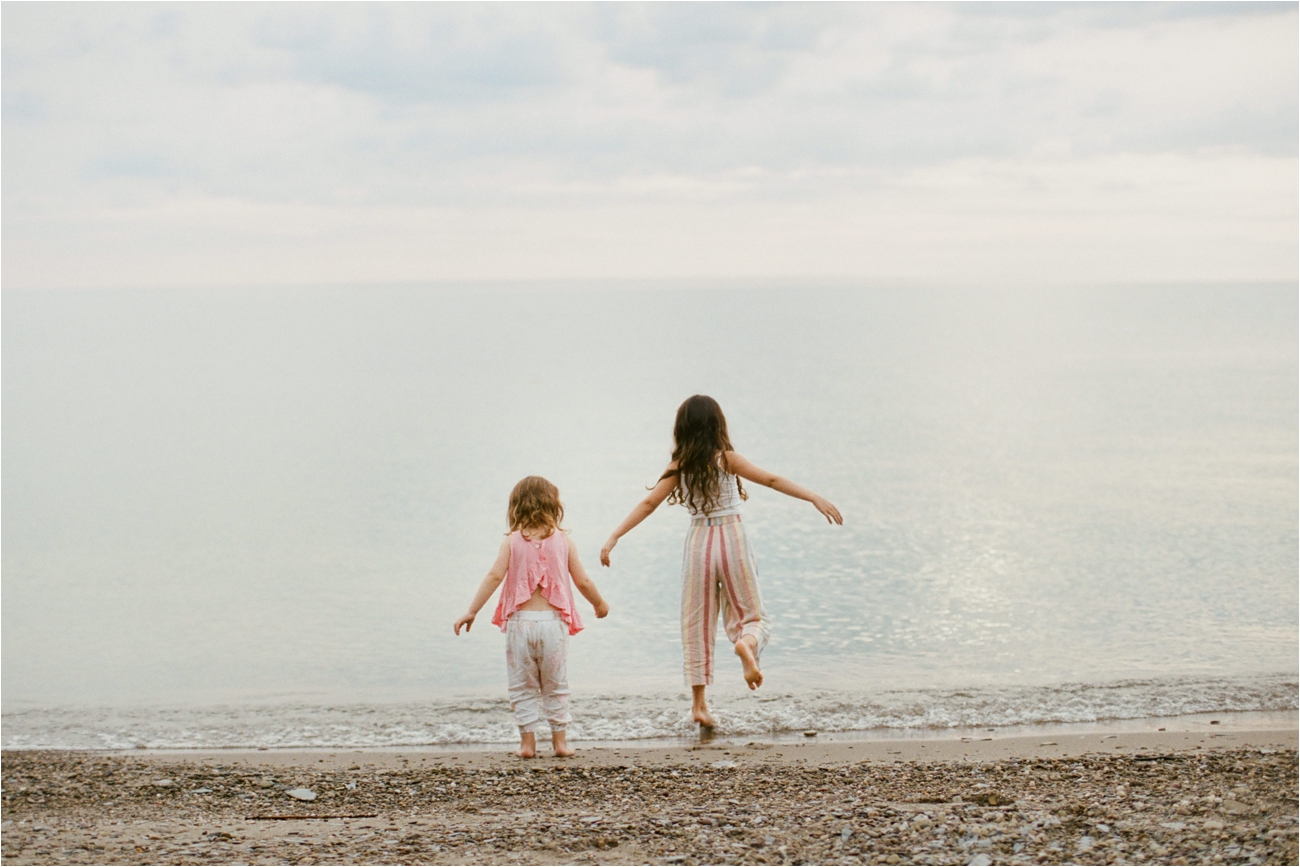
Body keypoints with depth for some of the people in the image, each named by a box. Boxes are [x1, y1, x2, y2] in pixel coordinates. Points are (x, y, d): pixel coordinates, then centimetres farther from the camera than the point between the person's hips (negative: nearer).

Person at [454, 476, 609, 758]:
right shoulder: (563, 541, 3)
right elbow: (583, 581, 5)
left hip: (520, 621, -1)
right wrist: (600, 604, 23)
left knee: (522, 686, 10)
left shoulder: (513, 541, 1)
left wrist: (472, 611, -5)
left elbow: (494, 576, -9)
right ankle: (559, 740, 15)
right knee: (556, 686, 13)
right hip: (553, 621, 1)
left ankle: (527, 741, 10)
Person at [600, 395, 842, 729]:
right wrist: (815, 498, -9)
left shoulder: (679, 467, -1)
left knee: (697, 624, 9)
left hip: (698, 541, 2)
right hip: (732, 540, -1)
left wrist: (614, 537, -1)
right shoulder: (726, 459, -5)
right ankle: (747, 643, -27)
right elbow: (771, 480, -9)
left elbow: (648, 503, -4)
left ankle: (699, 702, 7)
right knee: (752, 614, 10)